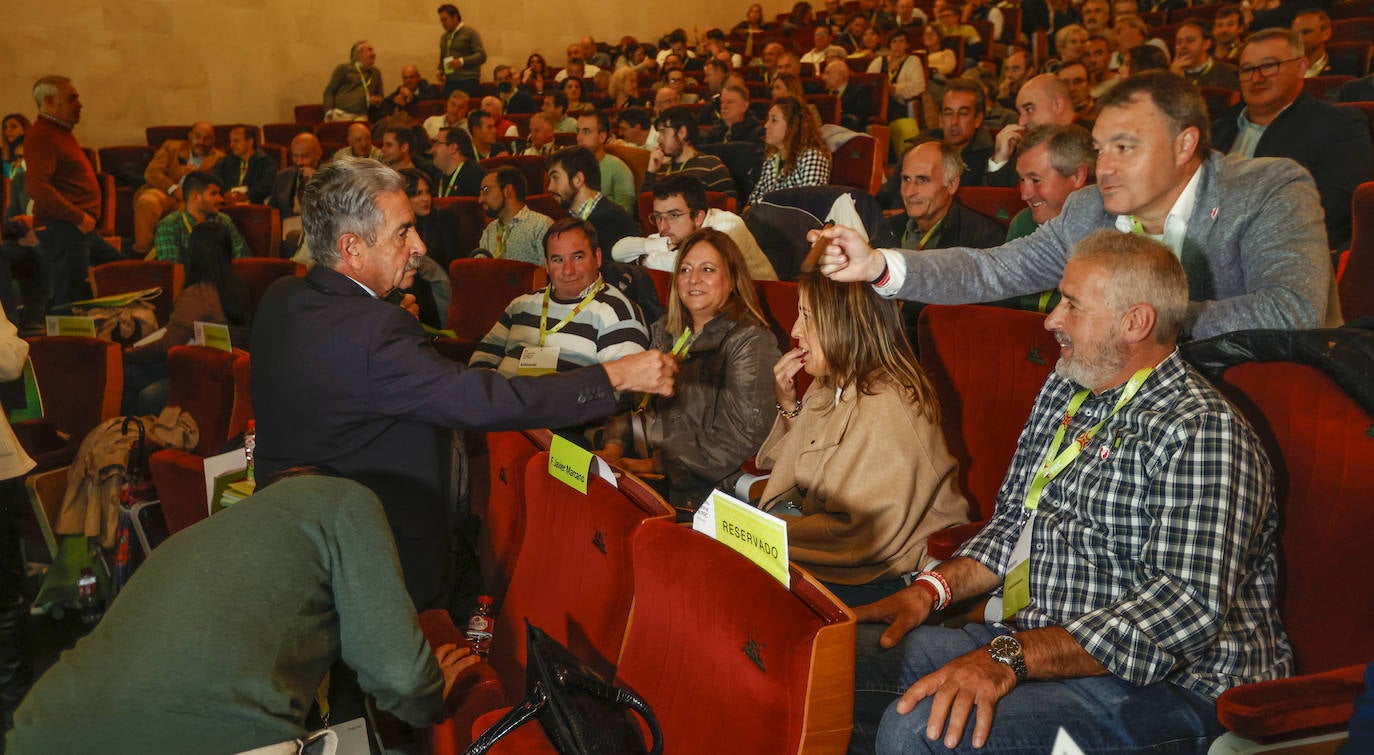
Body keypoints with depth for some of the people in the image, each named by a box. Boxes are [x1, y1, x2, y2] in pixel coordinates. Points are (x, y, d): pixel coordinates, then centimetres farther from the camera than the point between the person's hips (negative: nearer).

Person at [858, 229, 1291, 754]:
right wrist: (932, 588, 2)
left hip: (1161, 686, -8)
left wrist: (1012, 657, -33)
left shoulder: (1203, 431, -16)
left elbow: (1188, 605, -27)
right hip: (1028, 640, 8)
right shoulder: (1064, 392, 13)